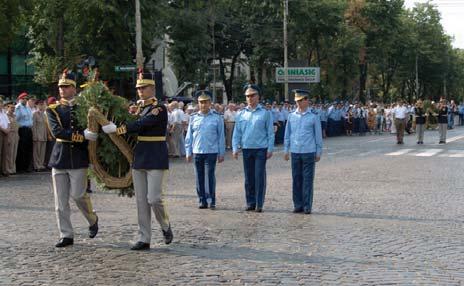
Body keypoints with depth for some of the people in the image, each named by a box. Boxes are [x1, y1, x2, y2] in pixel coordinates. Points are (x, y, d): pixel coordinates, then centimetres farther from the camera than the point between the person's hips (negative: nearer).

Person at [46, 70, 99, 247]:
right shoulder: (53, 110, 4)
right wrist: (82, 135, -21)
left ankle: (92, 219, 21)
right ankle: (66, 236, 11)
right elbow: (57, 132, -11)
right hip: (59, 158, 2)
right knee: (60, 200, 3)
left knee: (77, 194, -7)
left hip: (79, 158, -2)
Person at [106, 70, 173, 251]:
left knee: (154, 198, -10)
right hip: (139, 159, 7)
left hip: (156, 160, -7)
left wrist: (117, 129, -22)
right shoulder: (138, 108, 14)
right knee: (141, 201, 5)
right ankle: (144, 239, 9)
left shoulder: (159, 109, -9)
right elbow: (134, 129, 13)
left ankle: (165, 226, 17)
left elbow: (141, 124, -21)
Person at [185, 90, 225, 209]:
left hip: (211, 152, -3)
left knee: (210, 176, -3)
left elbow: (221, 136, 3)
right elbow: (189, 136, 10)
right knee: (199, 177, 7)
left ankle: (211, 201, 3)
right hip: (197, 152, 3)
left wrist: (221, 153, 1)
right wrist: (188, 152, 6)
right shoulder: (193, 118, 6)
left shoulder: (217, 118, 1)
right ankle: (202, 201, 15)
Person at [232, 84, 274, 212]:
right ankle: (250, 202, 15)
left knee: (260, 177, -4)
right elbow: (237, 133, 10)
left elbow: (270, 132, 0)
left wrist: (270, 149, -5)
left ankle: (259, 204, 1)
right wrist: (235, 148, 2)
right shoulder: (241, 114, 9)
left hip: (261, 149, -3)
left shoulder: (265, 113, 1)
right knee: (249, 178, 7)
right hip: (246, 149, 3)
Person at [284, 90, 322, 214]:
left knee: (308, 179, -1)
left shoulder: (313, 116, -1)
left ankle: (307, 206, 5)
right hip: (295, 152, 3)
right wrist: (286, 150, 9)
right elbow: (287, 134, 13)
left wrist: (318, 152, 1)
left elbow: (318, 135, 2)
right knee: (296, 179, 6)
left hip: (309, 152, -3)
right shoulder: (292, 116, 7)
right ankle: (298, 205, 14)